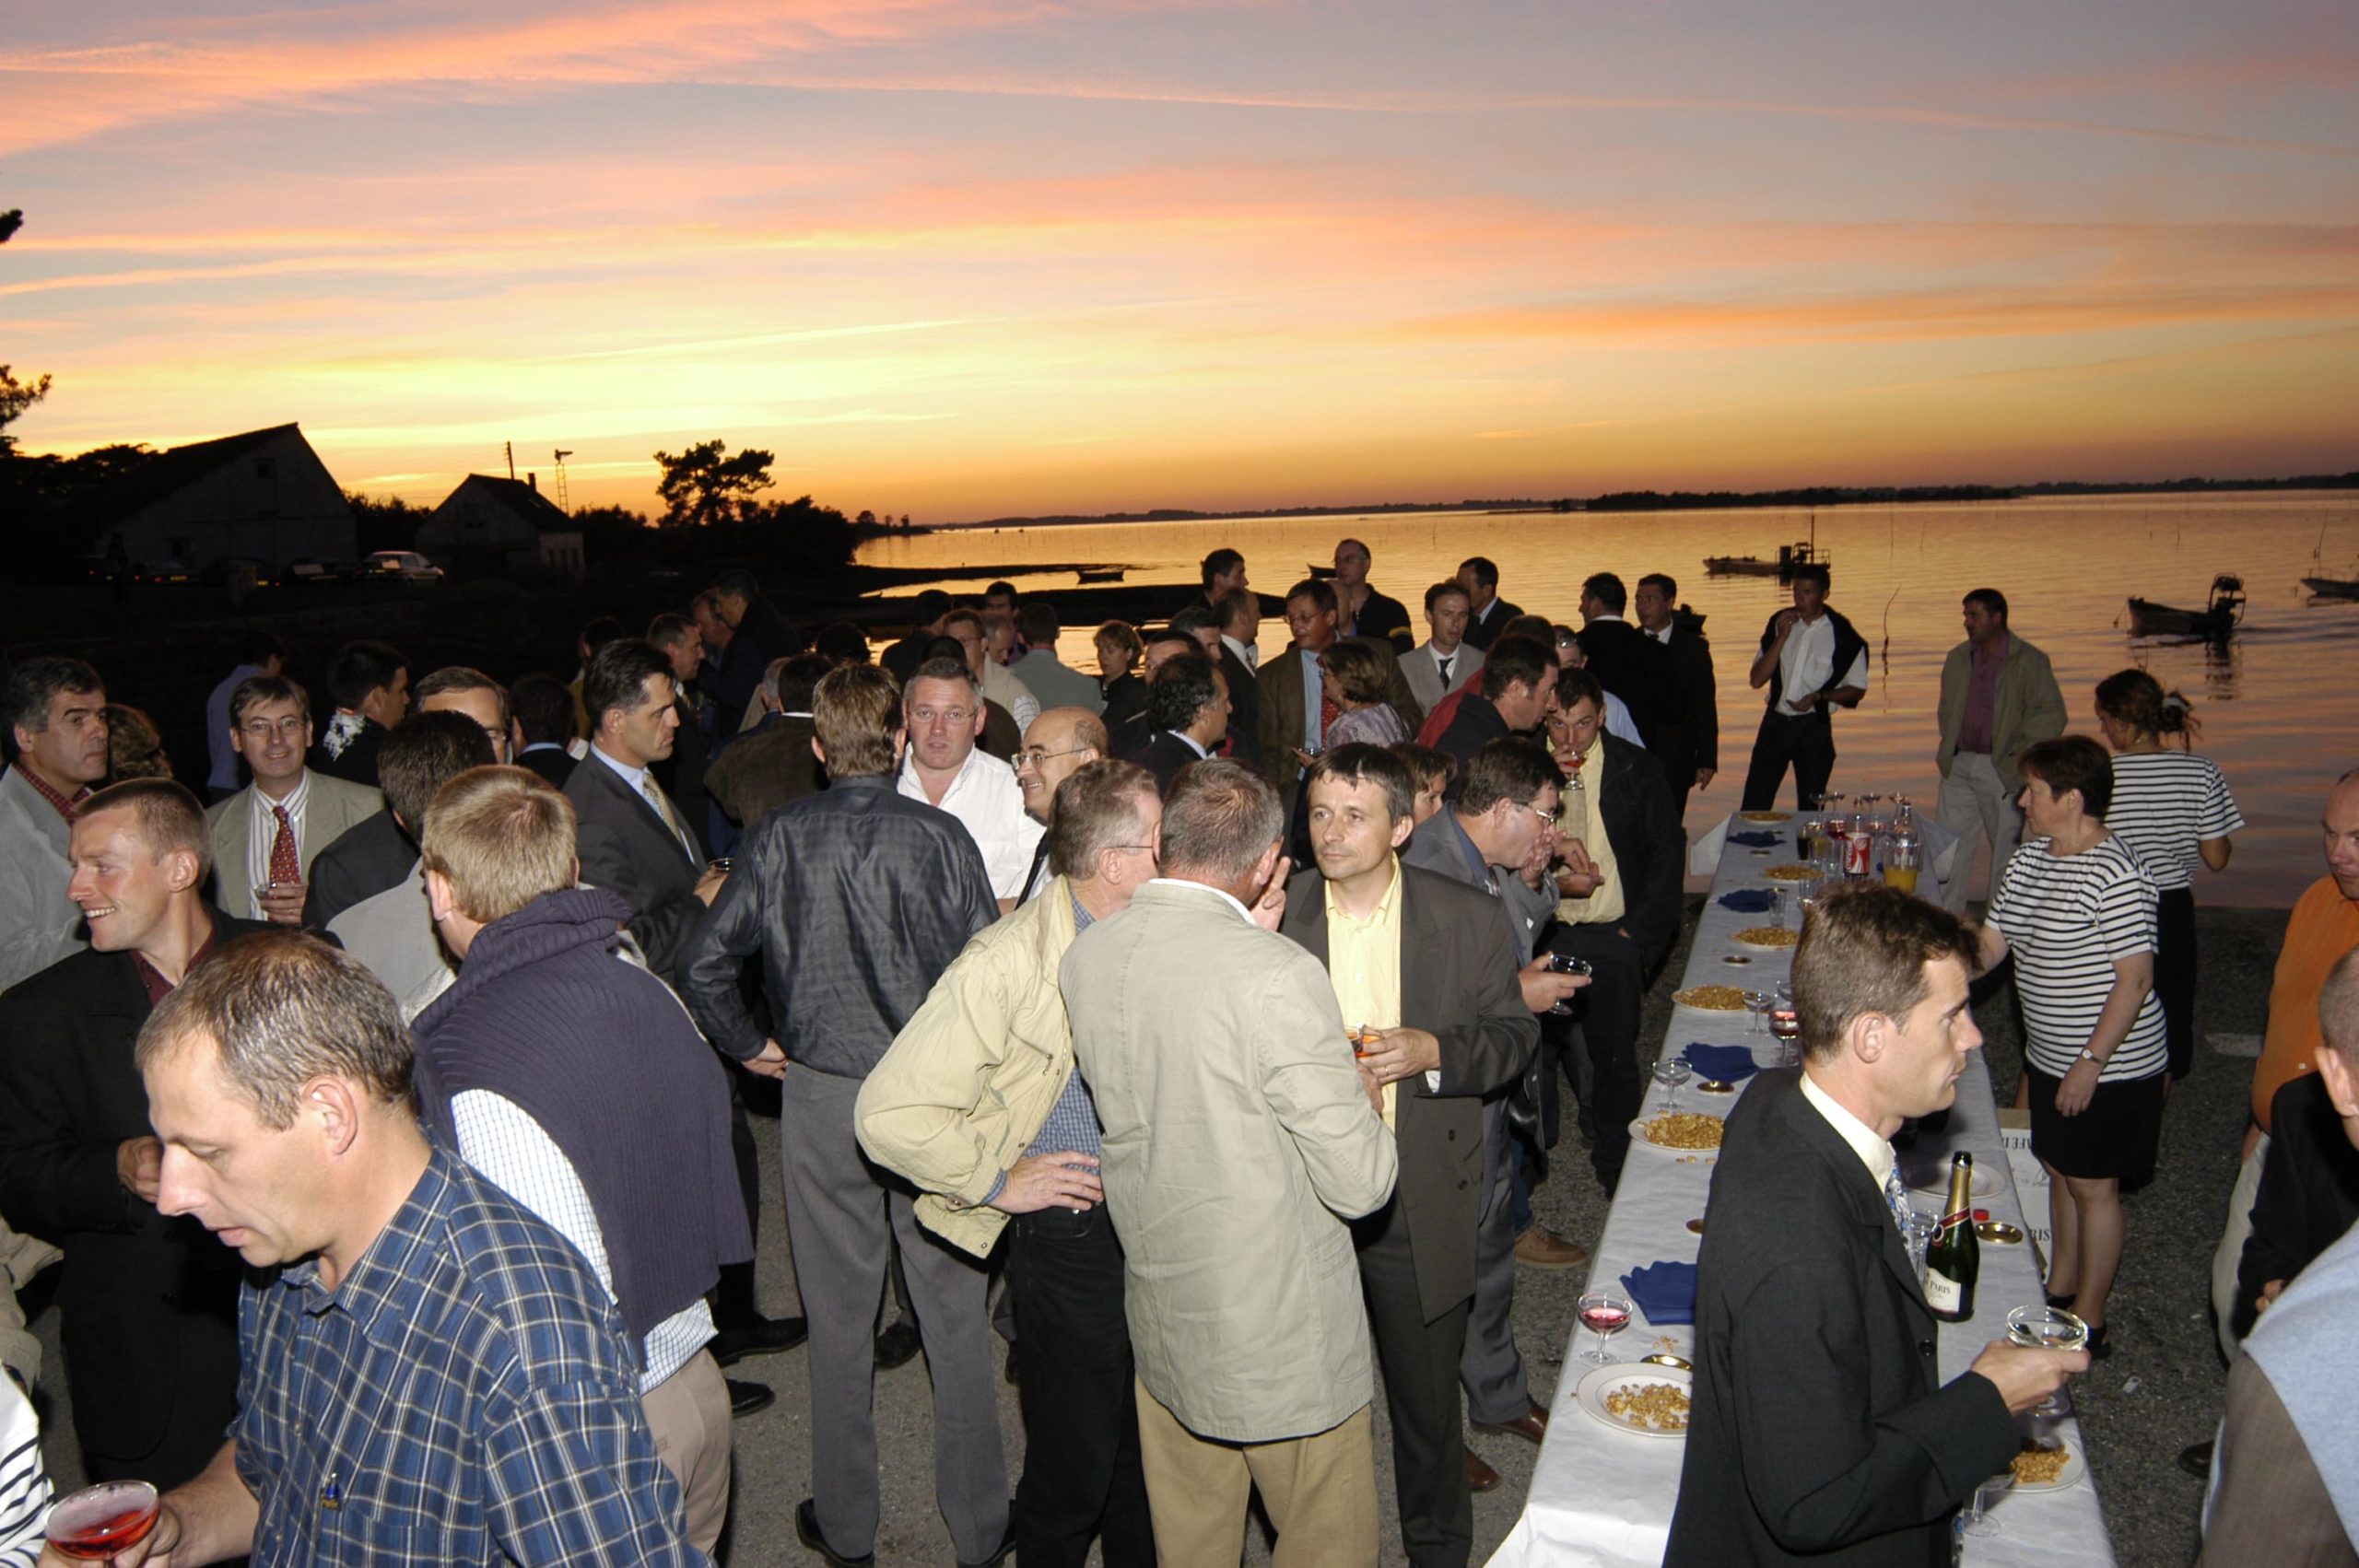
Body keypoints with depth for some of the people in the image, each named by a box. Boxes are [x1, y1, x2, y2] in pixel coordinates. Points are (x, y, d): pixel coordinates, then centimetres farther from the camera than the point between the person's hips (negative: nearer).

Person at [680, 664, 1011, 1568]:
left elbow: (705, 965, -5)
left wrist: (747, 1045, 11)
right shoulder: (942, 838, -10)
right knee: (954, 1308, 11)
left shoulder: (777, 840, -5)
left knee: (837, 1314, 14)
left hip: (820, 1096, 1)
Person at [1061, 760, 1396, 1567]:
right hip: (1284, 1337, -6)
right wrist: (1361, 1095, -1)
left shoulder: (1084, 956, -6)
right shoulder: (1279, 976, -26)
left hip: (1159, 1313, 6)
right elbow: (1361, 1182, -21)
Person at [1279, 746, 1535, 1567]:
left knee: (1427, 1393, 16)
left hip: (1422, 1206, -1)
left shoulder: (1470, 920, -8)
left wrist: (1434, 1051, -19)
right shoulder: (1274, 914, -6)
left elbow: (1514, 1034, -1)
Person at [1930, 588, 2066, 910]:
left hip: (2002, 770, -5)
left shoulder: (2029, 661, -5)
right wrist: (1948, 747, 12)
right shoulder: (1958, 658, 12)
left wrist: (2023, 750, -12)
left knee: (2006, 849, 3)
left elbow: (2052, 714, -6)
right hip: (1959, 766, 5)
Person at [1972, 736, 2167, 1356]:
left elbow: (2135, 979, -22)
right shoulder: (2028, 861, 4)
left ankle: (2089, 1324, 18)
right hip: (2049, 1057, 8)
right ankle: (2059, 1289, 36)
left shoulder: (2114, 876, -22)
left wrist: (2091, 1062, -22)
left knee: (2093, 1187, 4)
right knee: (2059, 1171, 19)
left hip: (2109, 1067, -8)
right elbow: (1987, 947, 8)